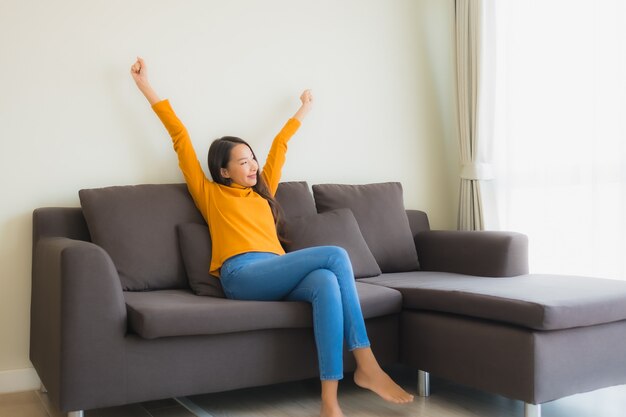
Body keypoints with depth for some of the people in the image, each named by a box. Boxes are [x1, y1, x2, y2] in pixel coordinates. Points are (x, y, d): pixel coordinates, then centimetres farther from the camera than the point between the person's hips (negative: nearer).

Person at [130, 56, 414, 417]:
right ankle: (366, 364, -23)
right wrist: (147, 87, 19)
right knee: (336, 255, -23)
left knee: (326, 283, -31)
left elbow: (278, 147, 40)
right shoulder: (209, 194, 17)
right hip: (242, 275, -5)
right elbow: (181, 138, 18)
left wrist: (304, 111, 54)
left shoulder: (262, 193, 31)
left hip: (277, 274, 5)